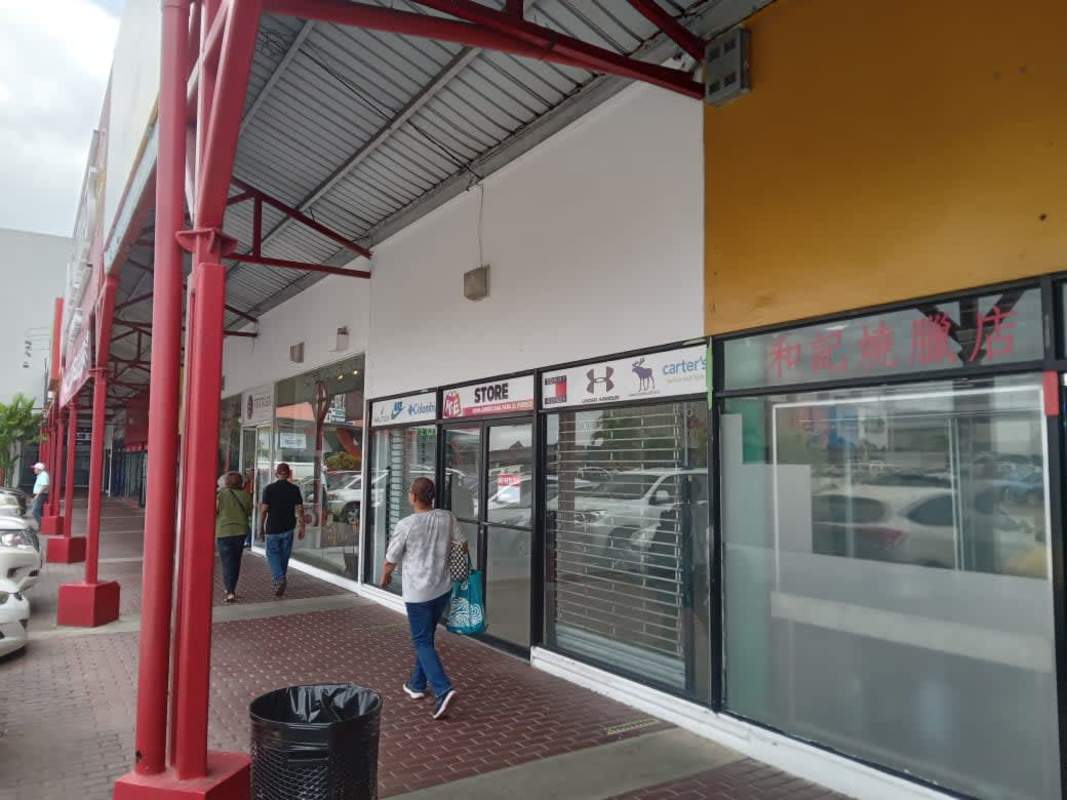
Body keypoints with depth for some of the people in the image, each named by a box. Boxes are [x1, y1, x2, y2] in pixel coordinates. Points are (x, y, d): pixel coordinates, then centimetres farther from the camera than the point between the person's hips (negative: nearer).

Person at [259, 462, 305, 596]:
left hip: (273, 527, -2)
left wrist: (261, 525, 4)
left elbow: (264, 509, -8)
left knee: (273, 553, 6)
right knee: (284, 555, 15)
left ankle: (279, 579, -14)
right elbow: (299, 509, -3)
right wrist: (302, 527, 3)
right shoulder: (294, 489, -2)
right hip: (288, 528, 2)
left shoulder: (269, 488, -7)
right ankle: (279, 579, 25)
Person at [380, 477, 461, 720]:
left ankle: (443, 689, -12)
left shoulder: (406, 525, -17)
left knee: (422, 642, 2)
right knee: (426, 637, 21)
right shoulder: (447, 518, -3)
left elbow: (391, 560, -5)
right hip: (443, 588, 6)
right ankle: (417, 685, 32)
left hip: (418, 592, -5)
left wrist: (385, 578, 16)